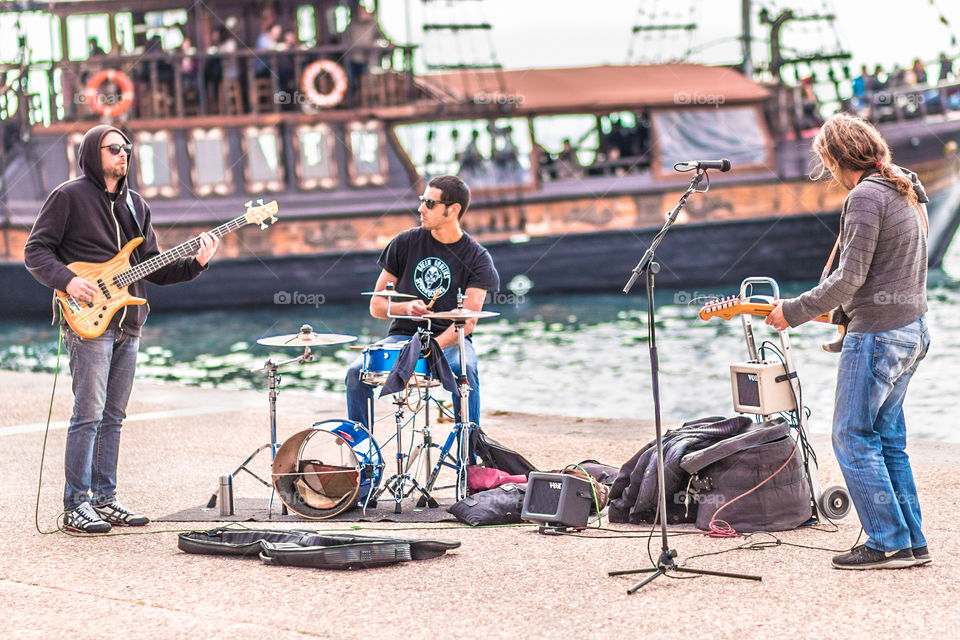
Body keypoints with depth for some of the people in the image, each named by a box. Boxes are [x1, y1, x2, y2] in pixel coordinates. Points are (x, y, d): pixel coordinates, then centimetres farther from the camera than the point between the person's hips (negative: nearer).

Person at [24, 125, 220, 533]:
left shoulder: (135, 205, 17)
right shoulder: (69, 197, -2)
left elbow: (153, 268, 16)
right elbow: (35, 250, -5)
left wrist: (195, 264, 0)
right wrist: (67, 281, -20)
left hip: (128, 326, 7)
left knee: (113, 417, 10)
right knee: (89, 414, -10)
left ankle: (104, 499, 16)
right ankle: (75, 506, -6)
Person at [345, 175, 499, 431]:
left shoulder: (476, 258, -2)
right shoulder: (406, 243, 4)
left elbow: (468, 321, -14)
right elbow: (376, 306, 7)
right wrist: (404, 308, -16)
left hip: (450, 340, -2)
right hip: (403, 335, 2)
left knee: (465, 370, -36)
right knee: (356, 372, -24)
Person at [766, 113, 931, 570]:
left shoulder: (865, 196, -15)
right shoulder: (906, 192, 15)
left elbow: (850, 276, -20)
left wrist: (794, 312, -11)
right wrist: (849, 308, 24)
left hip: (877, 334, -10)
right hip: (911, 329, 10)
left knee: (852, 438, -3)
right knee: (887, 439, 14)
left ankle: (890, 543, -5)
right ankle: (911, 542, 14)